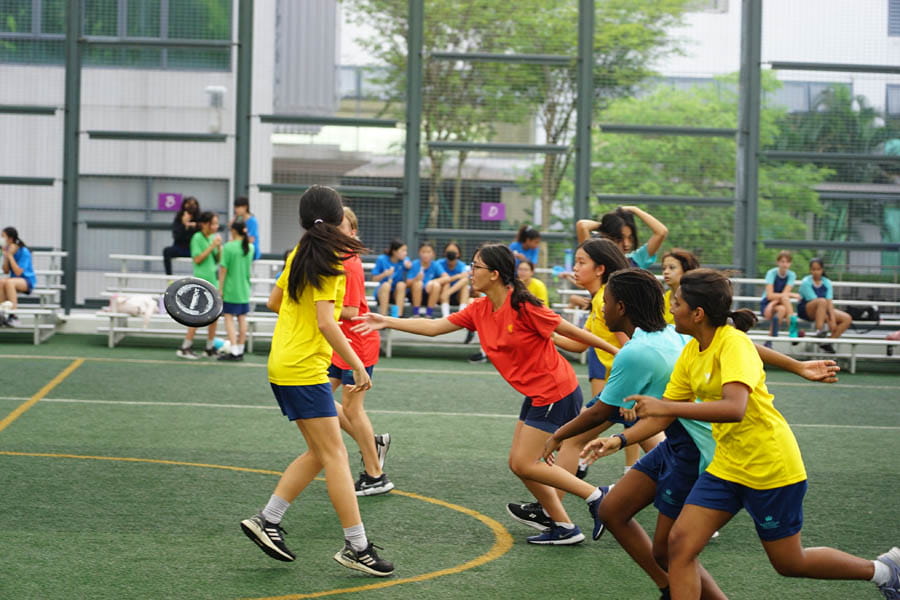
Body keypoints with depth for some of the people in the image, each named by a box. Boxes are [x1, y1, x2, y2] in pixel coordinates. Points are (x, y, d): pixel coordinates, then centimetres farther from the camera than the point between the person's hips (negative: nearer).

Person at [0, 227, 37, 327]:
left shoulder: (24, 252, -15)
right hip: (14, 279, 6)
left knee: (9, 282, -36)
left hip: (27, 281, -6)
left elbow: (18, 272, -19)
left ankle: (13, 314, -34)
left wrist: (10, 256, -19)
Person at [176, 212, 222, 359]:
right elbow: (197, 259, -15)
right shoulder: (197, 238, -8)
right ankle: (185, 348, 0)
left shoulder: (214, 237, 11)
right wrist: (212, 246, -17)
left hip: (214, 280, 7)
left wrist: (219, 247, -4)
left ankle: (210, 348, 16)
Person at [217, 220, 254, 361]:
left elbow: (223, 269, -12)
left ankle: (234, 351, -10)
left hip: (230, 289, -6)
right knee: (242, 318, 10)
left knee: (229, 318, -2)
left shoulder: (228, 247, -13)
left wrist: (220, 288, -6)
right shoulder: (250, 247, 3)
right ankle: (240, 351, 14)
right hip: (245, 289, 6)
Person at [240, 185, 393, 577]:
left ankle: (267, 520, 14)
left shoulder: (300, 253, 10)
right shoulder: (327, 262, -15)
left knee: (318, 453, 14)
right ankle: (356, 547, -5)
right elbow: (326, 323, -21)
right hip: (305, 370, -9)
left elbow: (273, 302, 19)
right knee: (335, 456, -6)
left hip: (283, 365, 9)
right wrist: (358, 366, -17)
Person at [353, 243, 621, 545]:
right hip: (536, 395, 9)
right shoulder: (479, 310, 2)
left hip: (556, 393, -8)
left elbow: (570, 330, -14)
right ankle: (564, 527, 14)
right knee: (518, 463, 7)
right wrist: (387, 322, 3)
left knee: (524, 464, -8)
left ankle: (597, 496, 1)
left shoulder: (522, 306, -20)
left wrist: (616, 350, -8)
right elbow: (434, 326, 7)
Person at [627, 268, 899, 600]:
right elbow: (665, 411, 8)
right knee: (680, 544, -7)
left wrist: (666, 407, -39)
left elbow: (734, 408, -37)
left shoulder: (733, 343, -22)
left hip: (771, 468, -7)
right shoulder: (691, 352, 2)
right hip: (727, 466, 7)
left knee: (790, 563, 8)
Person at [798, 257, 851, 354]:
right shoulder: (806, 282, -11)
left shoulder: (827, 283, 3)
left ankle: (828, 342, -18)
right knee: (822, 301, -37)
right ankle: (819, 331, -44)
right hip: (805, 311, -6)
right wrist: (828, 320, -23)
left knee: (847, 318, -12)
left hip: (824, 311, 6)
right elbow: (814, 301, -18)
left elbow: (830, 302, -9)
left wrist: (833, 319, -25)